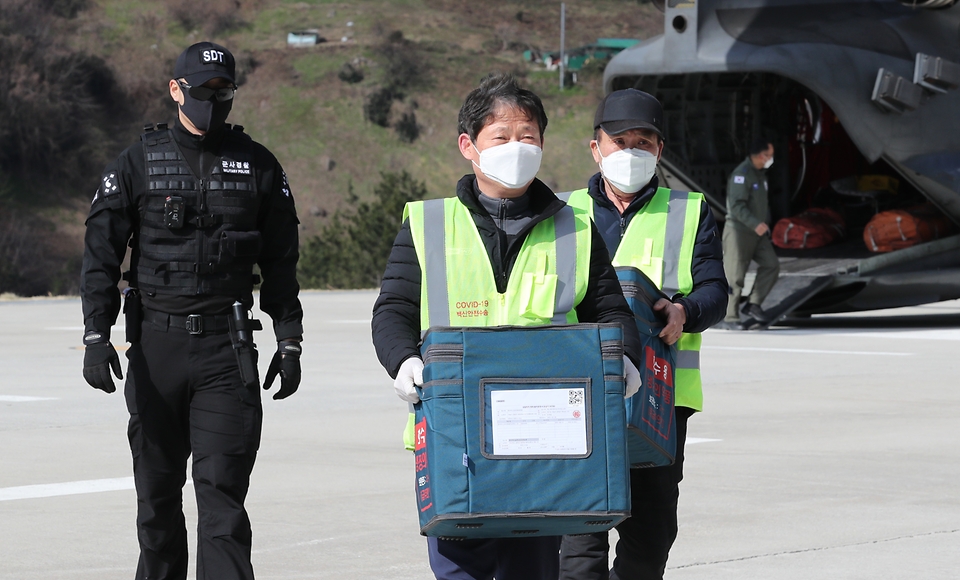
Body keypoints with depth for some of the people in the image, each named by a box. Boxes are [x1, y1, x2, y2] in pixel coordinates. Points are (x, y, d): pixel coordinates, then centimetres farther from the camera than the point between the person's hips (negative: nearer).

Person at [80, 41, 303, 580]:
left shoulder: (258, 166, 9)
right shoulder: (137, 164, 6)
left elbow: (281, 262, 13)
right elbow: (101, 256, 4)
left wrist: (290, 342, 8)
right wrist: (96, 335, -6)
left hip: (227, 347, -1)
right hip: (156, 345, 1)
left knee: (222, 486, -9)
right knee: (157, 489, 7)